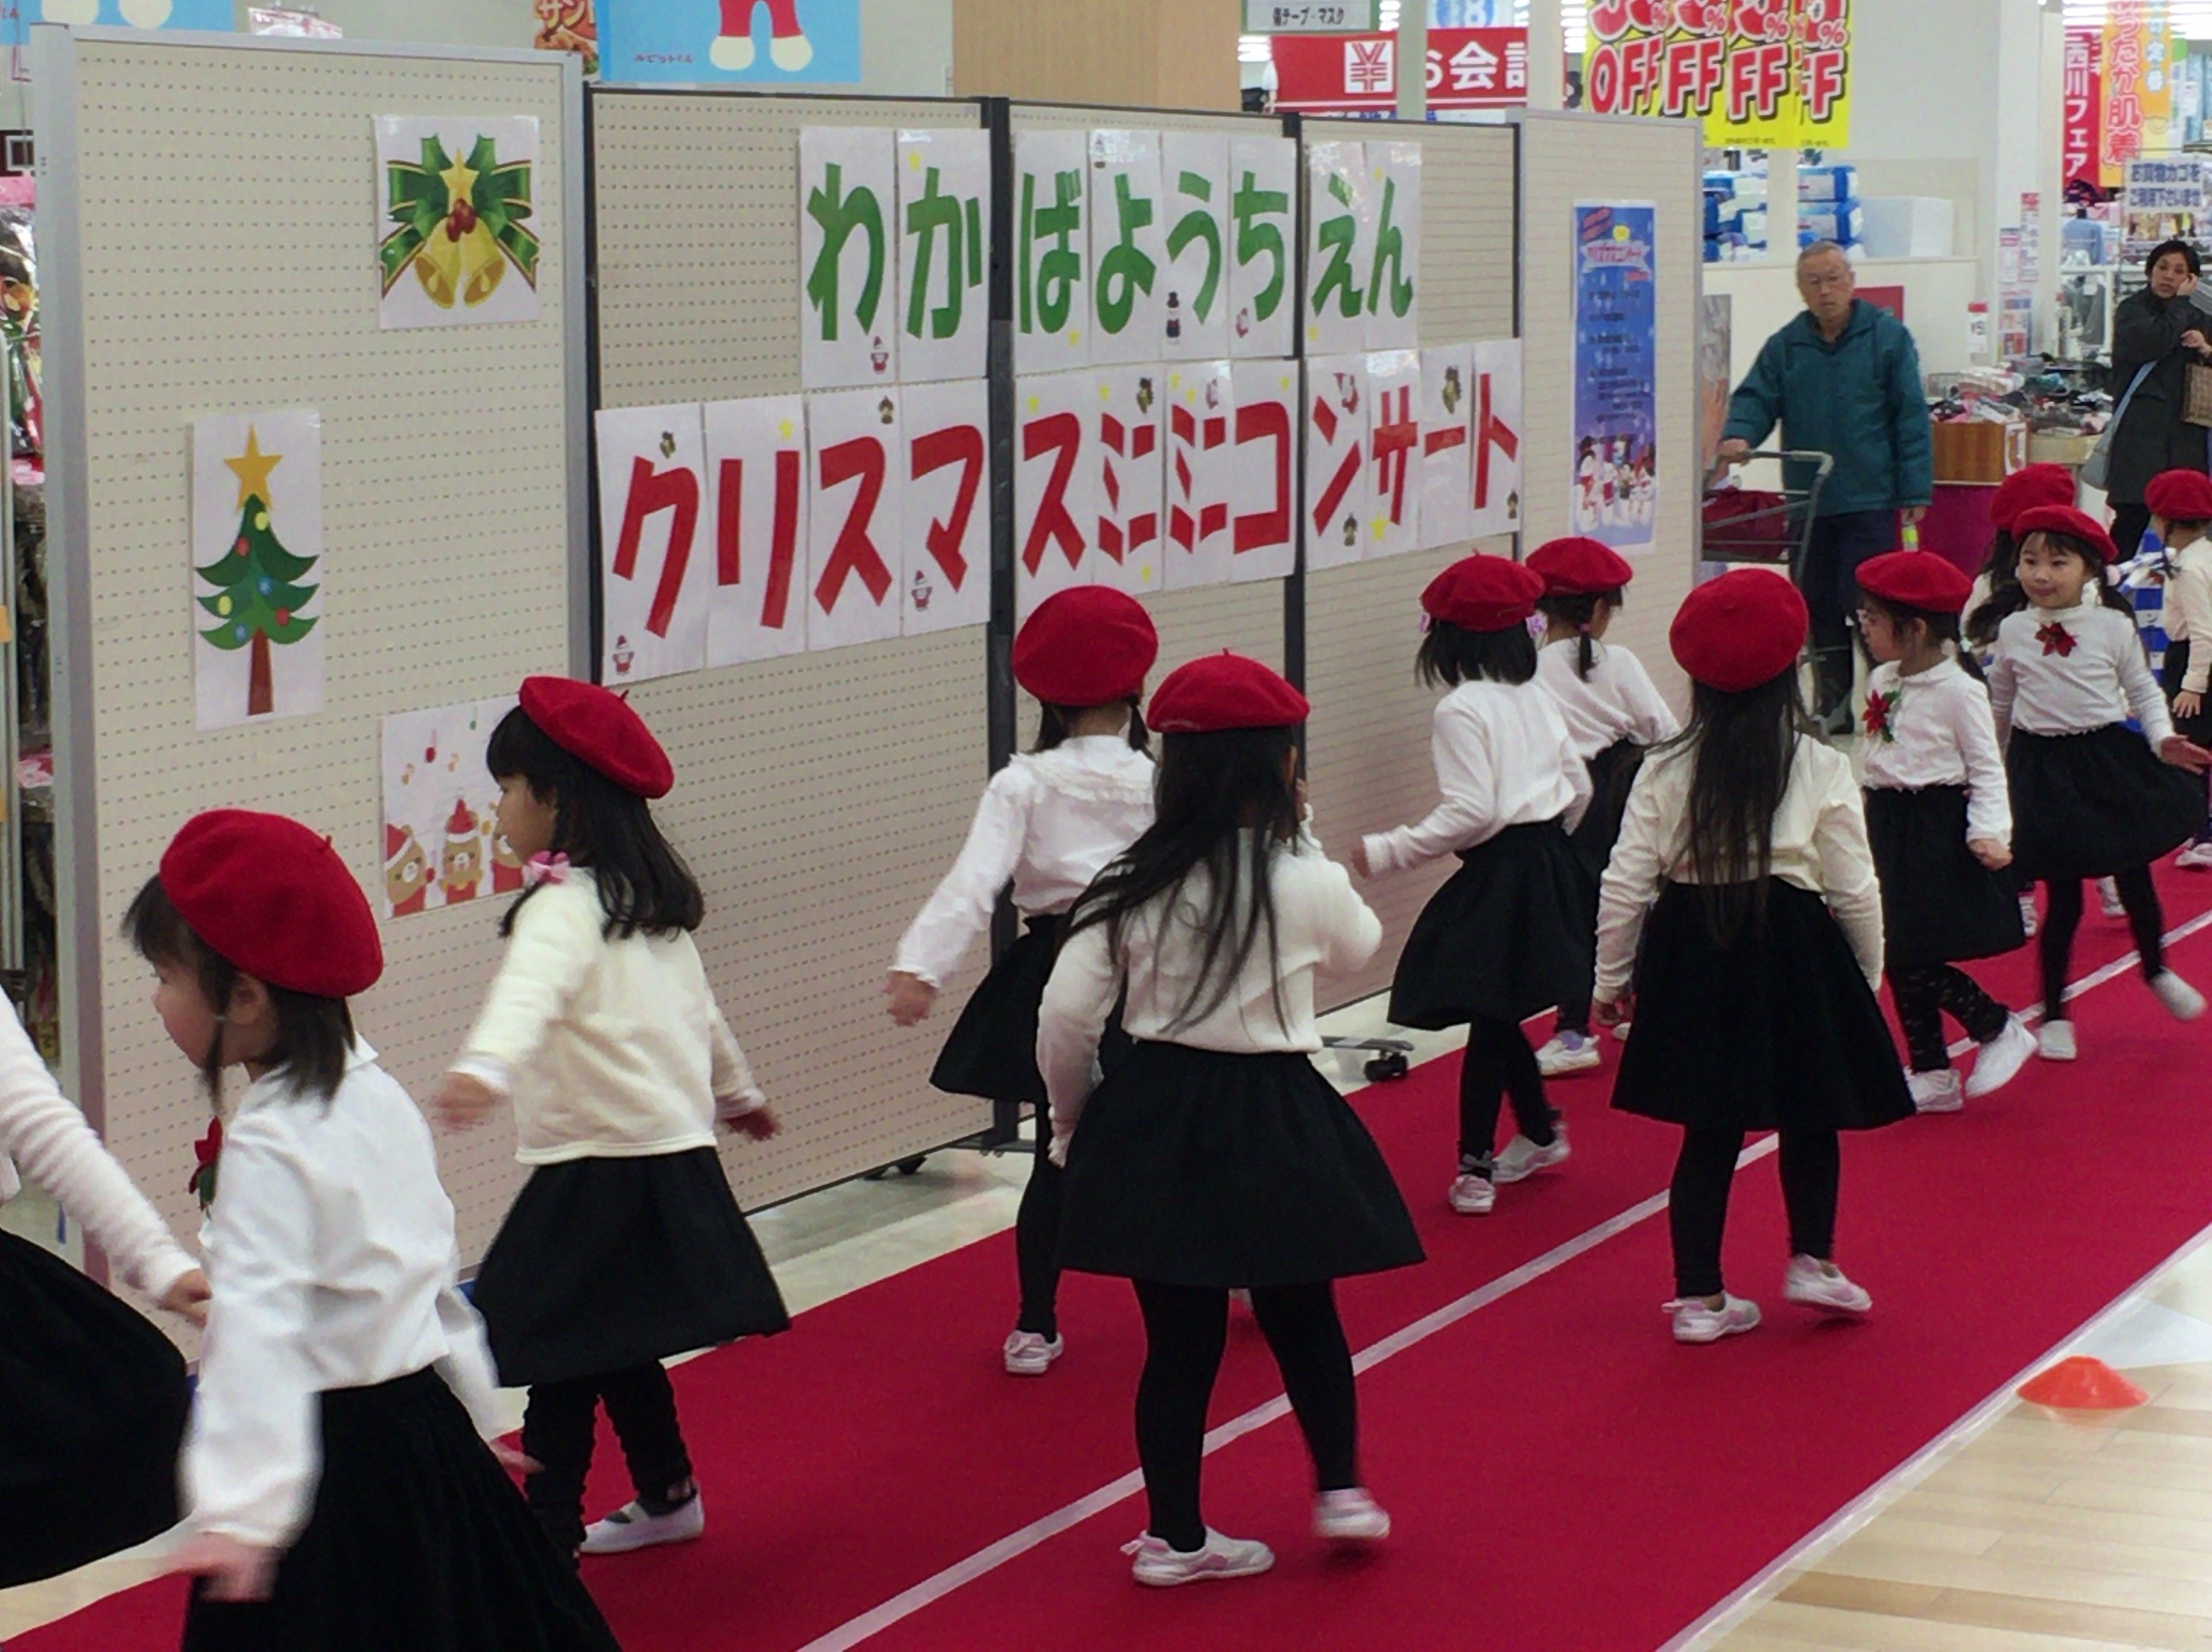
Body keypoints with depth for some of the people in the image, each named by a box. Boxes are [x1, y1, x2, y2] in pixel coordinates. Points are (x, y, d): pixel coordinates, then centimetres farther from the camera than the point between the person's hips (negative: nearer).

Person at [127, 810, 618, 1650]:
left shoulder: (267, 1148, -19)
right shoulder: (382, 1096, 7)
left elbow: (260, 1332, -30)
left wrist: (241, 1511, -38)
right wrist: (472, 1413, 27)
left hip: (329, 1459, -9)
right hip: (427, 1420, 9)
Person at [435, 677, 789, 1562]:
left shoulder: (565, 907, -16)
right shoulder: (648, 899, 13)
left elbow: (531, 992, -38)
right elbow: (699, 1007, 29)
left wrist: (483, 1070, -57)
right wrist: (735, 1092, 46)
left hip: (599, 1173, -10)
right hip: (673, 1153, 10)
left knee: (557, 1357, -10)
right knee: (615, 1345, 24)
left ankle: (548, 1538, -13)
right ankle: (666, 1496, 38)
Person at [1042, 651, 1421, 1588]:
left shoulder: (1133, 887, -6)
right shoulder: (1307, 881, -9)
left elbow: (1066, 1017, -7)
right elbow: (1355, 950, 14)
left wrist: (1074, 1122, 8)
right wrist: (1300, 836, 14)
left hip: (1154, 1123, 1)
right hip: (1272, 1118, -1)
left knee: (1180, 1339, 9)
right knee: (1302, 1316, 19)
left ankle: (1174, 1534, 15)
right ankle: (1340, 1490, 25)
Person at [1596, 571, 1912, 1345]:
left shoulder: (1665, 771, -3)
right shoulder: (1820, 768, -6)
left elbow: (1626, 883, -2)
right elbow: (1855, 888, -2)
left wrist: (1610, 977, 9)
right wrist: (1867, 975, 13)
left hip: (1692, 954, 2)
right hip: (1792, 953, -2)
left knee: (1709, 1131, 9)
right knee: (1810, 1117, 20)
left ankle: (1699, 1295, 13)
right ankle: (1812, 1260, 24)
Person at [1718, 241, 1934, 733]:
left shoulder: (1887, 337, -1)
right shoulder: (1785, 346, 7)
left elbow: (1911, 417, -3)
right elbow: (1756, 399, 4)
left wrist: (1915, 491, -7)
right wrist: (1738, 435, -20)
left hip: (1870, 501, -4)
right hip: (1807, 503, 4)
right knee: (1818, 606, 9)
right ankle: (1833, 703, 19)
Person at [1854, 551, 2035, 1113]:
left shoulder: (1958, 690, -14)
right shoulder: (1883, 682, 7)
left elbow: (1987, 769, -11)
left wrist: (1989, 831, -23)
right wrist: (1869, 822, 19)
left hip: (1938, 830, -8)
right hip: (1890, 826, 8)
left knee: (1912, 958, -11)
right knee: (1900, 960, 9)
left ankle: (2001, 1030, 8)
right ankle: (1932, 1076, 19)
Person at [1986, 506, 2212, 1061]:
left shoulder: (2113, 626, -7)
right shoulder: (2013, 630, -1)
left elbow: (2143, 691, 2)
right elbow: (1998, 704, 13)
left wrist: (2162, 738, -13)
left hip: (2109, 759, 0)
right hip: (2044, 767, 0)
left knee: (2134, 875, 11)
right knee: (2062, 894, 4)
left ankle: (2156, 971, 40)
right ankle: (2053, 1014, 17)